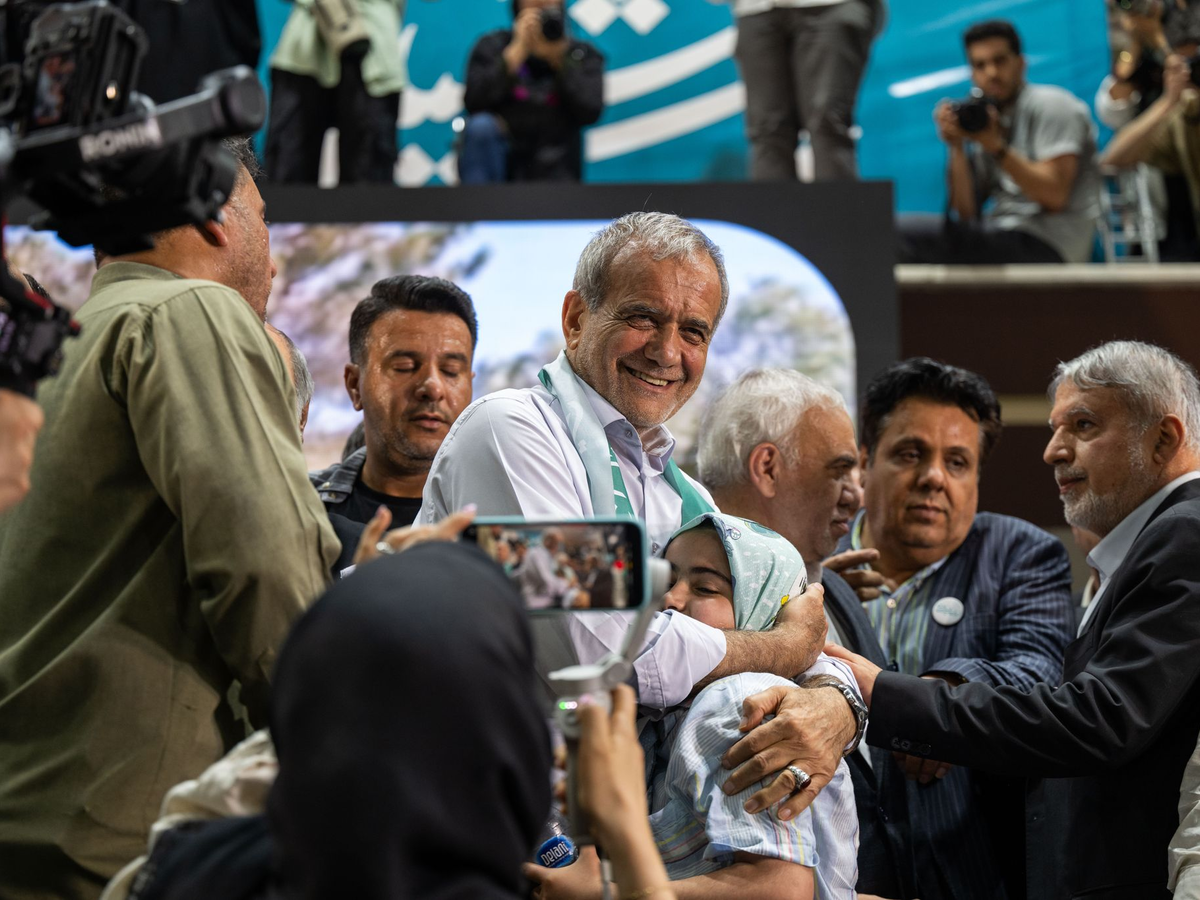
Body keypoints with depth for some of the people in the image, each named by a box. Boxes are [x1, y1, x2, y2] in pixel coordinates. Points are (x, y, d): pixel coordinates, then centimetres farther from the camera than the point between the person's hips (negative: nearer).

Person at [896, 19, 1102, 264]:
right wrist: (957, 150, -2)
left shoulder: (1050, 104, -1)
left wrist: (996, 147, -19)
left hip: (1044, 245, -8)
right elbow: (967, 216, 10)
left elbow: (1054, 196, -15)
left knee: (904, 232, -21)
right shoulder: (980, 119, 19)